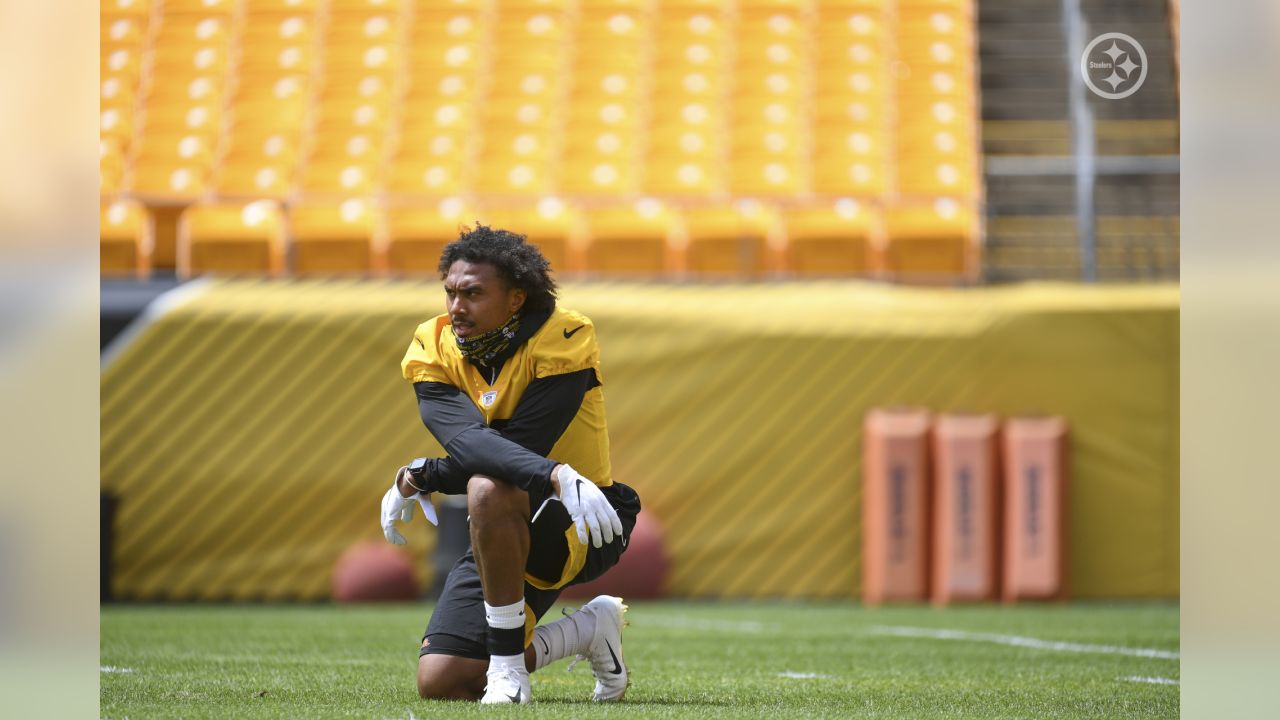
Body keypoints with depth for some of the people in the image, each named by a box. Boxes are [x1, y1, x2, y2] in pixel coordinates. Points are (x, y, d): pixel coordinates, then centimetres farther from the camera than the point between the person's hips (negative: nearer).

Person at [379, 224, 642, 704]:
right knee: (440, 681, -7)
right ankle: (588, 629, 13)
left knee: (488, 490, -38)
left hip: (583, 529, -6)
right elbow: (468, 441, -25)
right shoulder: (434, 349, -6)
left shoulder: (564, 339, -16)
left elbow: (521, 445, -24)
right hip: (503, 537, 6)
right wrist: (557, 476, -42)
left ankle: (508, 666, -26)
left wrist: (419, 479, -20)